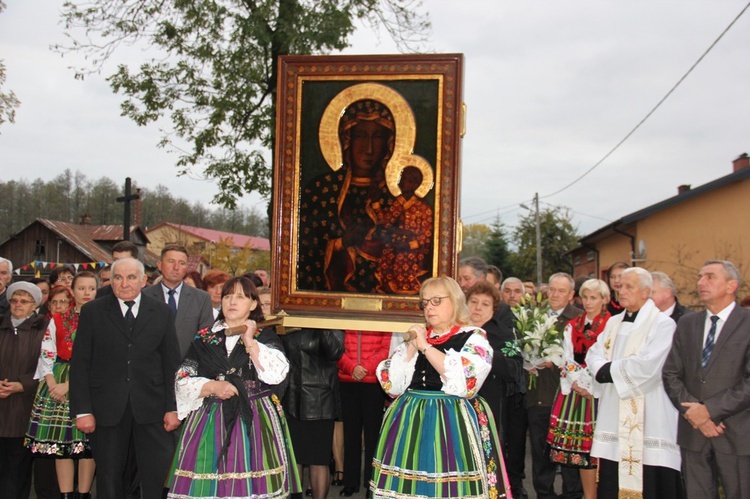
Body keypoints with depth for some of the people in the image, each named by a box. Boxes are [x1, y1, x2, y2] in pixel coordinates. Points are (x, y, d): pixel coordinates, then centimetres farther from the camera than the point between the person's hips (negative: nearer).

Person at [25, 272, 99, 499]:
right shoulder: (57, 320, 10)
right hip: (57, 382, 3)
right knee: (60, 444, 2)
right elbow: (47, 355, 5)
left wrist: (70, 385, -15)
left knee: (87, 444, -1)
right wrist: (52, 385, -10)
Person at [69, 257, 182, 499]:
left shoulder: (162, 312, 6)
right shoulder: (92, 312, 4)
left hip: (151, 407, 0)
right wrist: (82, 410, -6)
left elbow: (171, 363, 5)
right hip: (107, 408, 0)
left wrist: (173, 407, -1)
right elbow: (80, 363, 1)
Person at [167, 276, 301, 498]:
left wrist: (249, 340, -10)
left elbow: (277, 373, -9)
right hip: (209, 423, 2)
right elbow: (183, 380, 6)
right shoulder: (203, 338, 12)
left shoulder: (266, 336, 8)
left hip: (254, 421, -1)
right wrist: (213, 386, -10)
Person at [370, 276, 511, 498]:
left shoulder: (473, 338, -1)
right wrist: (410, 349, -5)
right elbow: (392, 386, 8)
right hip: (410, 422, 5)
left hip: (453, 425, -4)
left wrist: (425, 347, -14)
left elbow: (464, 382, -18)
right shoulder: (416, 336, 13)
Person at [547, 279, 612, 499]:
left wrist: (589, 385, -11)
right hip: (574, 392, 4)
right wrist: (577, 383, -7)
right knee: (580, 448, 3)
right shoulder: (572, 326, 14)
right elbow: (566, 359, 7)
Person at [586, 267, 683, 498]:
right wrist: (607, 368, -12)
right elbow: (594, 356, 10)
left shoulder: (663, 324, -6)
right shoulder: (613, 323, 17)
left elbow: (647, 366, -18)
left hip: (648, 420, -6)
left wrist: (608, 370, -8)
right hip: (612, 417, 6)